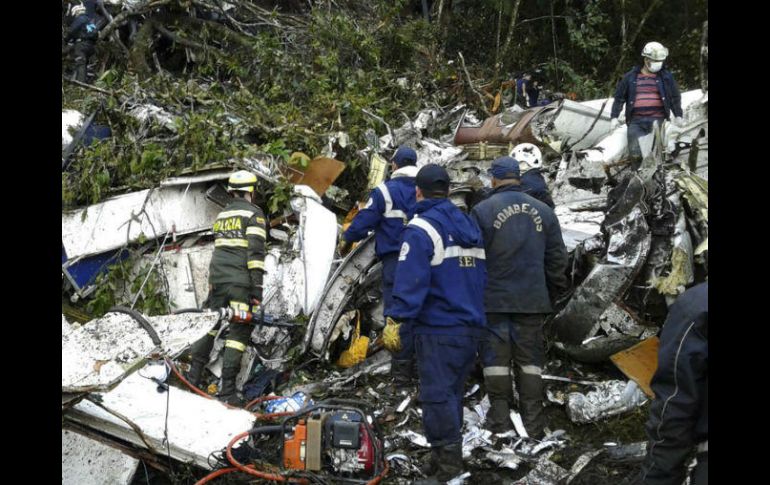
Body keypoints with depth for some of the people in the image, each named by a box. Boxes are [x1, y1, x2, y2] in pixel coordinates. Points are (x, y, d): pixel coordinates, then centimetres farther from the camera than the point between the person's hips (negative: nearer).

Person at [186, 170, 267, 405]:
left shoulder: (222, 215, 19)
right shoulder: (253, 213, -3)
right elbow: (256, 252, -12)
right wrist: (257, 287, -13)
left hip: (218, 280, 7)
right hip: (241, 281, -7)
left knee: (210, 324, 16)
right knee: (239, 331, -4)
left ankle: (194, 375, 16)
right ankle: (227, 389, -7)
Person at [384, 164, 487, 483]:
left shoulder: (421, 229, -10)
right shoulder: (469, 226, 15)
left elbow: (410, 282, -20)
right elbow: (482, 276, 19)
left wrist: (395, 321, -19)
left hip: (439, 330, -8)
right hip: (473, 327, 8)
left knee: (437, 396, -3)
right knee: (452, 394, 16)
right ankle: (449, 456, 23)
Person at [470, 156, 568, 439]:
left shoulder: (483, 211, -6)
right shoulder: (543, 211, 8)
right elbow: (557, 259, 11)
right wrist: (553, 295, 19)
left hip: (494, 301, -3)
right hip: (532, 301, 3)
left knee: (496, 359, 4)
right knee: (530, 360, 10)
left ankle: (500, 422, 7)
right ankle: (534, 424, 12)